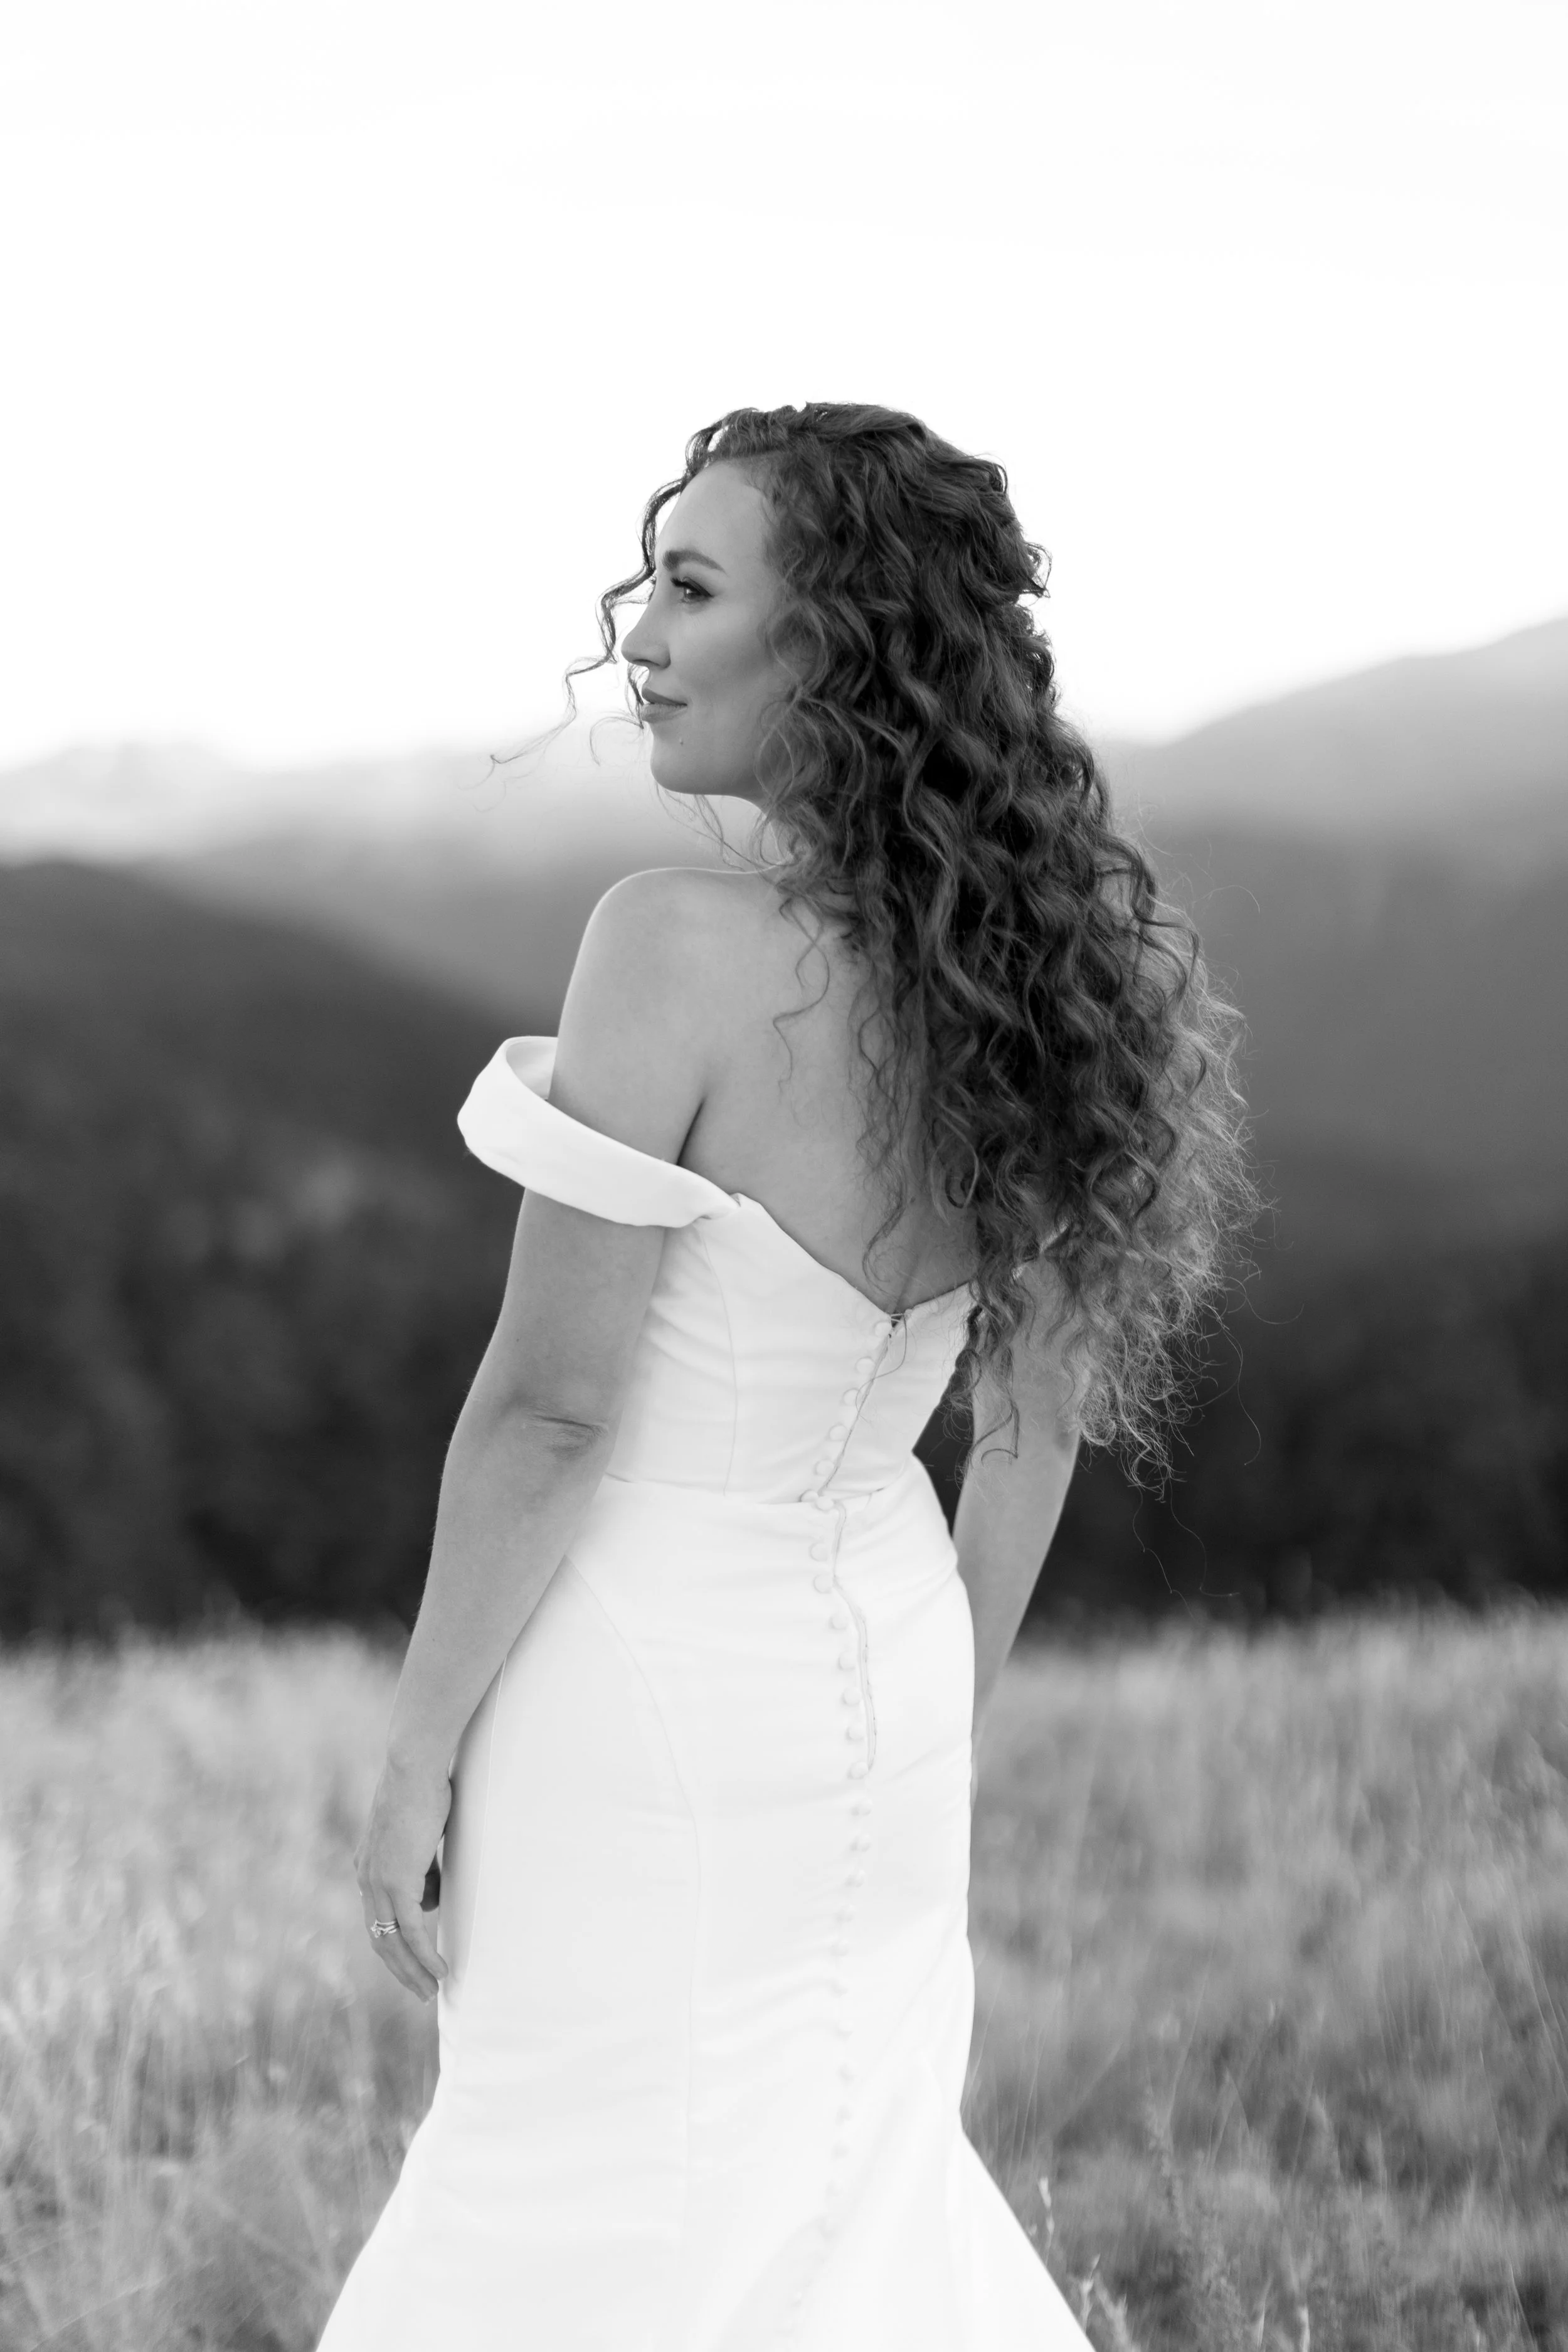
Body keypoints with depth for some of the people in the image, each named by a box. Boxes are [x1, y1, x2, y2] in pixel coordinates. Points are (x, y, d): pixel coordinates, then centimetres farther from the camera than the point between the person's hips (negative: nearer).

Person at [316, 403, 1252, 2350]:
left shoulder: (685, 950, -23)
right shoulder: (1038, 964, -2)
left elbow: (551, 1405, -21)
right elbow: (1041, 1412, 7)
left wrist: (419, 1752, -10)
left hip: (652, 1691, -7)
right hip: (877, 1671, 7)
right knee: (851, 2180, 24)